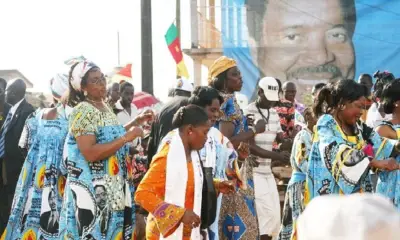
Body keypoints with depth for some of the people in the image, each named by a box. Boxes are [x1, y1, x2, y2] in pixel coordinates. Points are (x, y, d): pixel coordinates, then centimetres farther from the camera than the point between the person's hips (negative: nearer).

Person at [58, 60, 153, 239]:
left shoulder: (104, 107, 11)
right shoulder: (82, 112, -15)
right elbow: (89, 153, -25)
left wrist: (137, 121, 21)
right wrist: (127, 137, -23)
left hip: (112, 188, 8)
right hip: (92, 191, -8)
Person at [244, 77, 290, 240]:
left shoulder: (274, 114, 12)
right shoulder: (249, 113, -12)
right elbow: (250, 147, -17)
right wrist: (277, 156, -24)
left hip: (267, 171, 8)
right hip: (252, 171, -8)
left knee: (275, 215, 6)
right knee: (267, 213, -13)